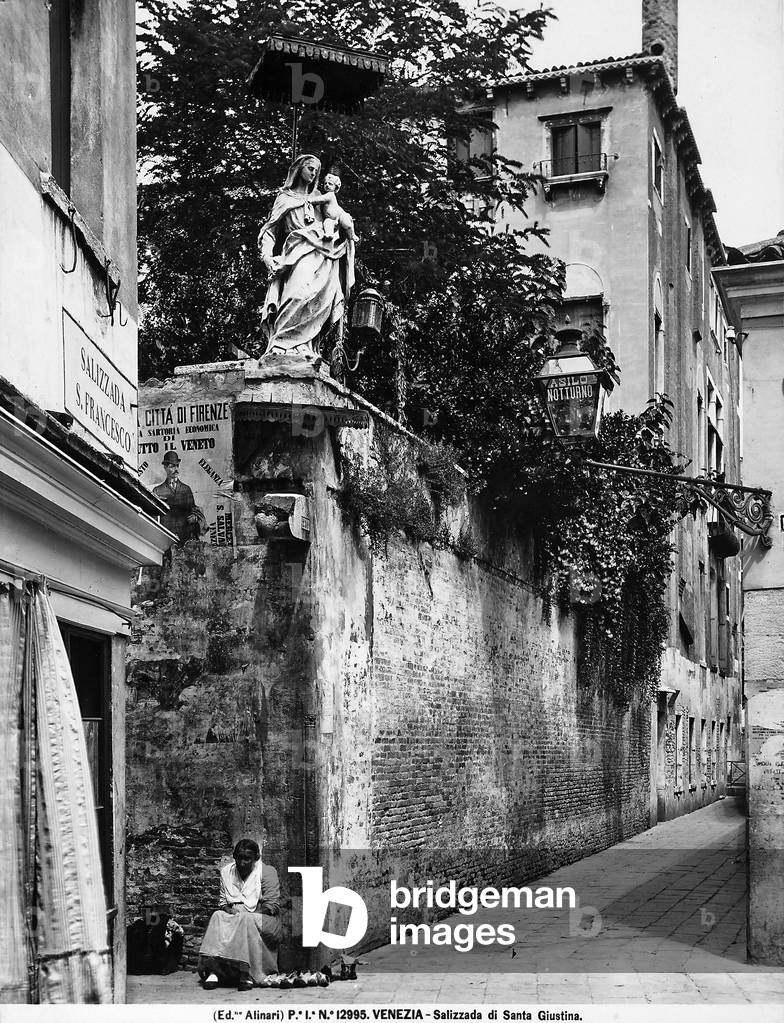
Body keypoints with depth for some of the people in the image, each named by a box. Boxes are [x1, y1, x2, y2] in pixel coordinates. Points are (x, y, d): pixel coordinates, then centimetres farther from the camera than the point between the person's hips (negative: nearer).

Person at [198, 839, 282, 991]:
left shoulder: (267, 872, 0)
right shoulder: (226, 872, 14)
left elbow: (272, 905, -7)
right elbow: (222, 901, 14)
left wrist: (246, 915, -18)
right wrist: (229, 910, -11)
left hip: (261, 918, -3)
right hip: (233, 916, 3)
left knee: (245, 921, -36)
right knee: (217, 917, -28)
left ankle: (245, 973, -42)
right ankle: (212, 968, -41)